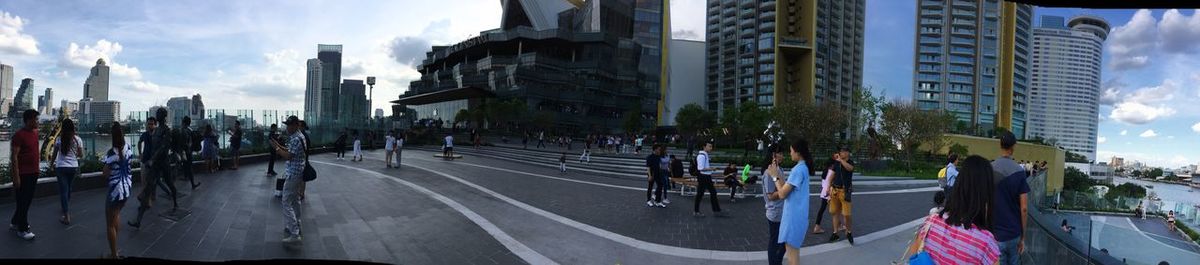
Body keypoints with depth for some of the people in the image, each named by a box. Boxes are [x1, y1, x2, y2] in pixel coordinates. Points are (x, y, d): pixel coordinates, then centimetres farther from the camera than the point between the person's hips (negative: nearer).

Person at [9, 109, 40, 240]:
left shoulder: (35, 132, 9)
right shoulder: (19, 135, -15)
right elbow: (14, 156, -17)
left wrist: (38, 167, 19)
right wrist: (16, 176, -20)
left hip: (33, 173, 8)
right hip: (23, 174, -8)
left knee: (27, 200, 17)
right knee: (23, 202, 0)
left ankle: (15, 222, 32)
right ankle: (22, 229, 9)